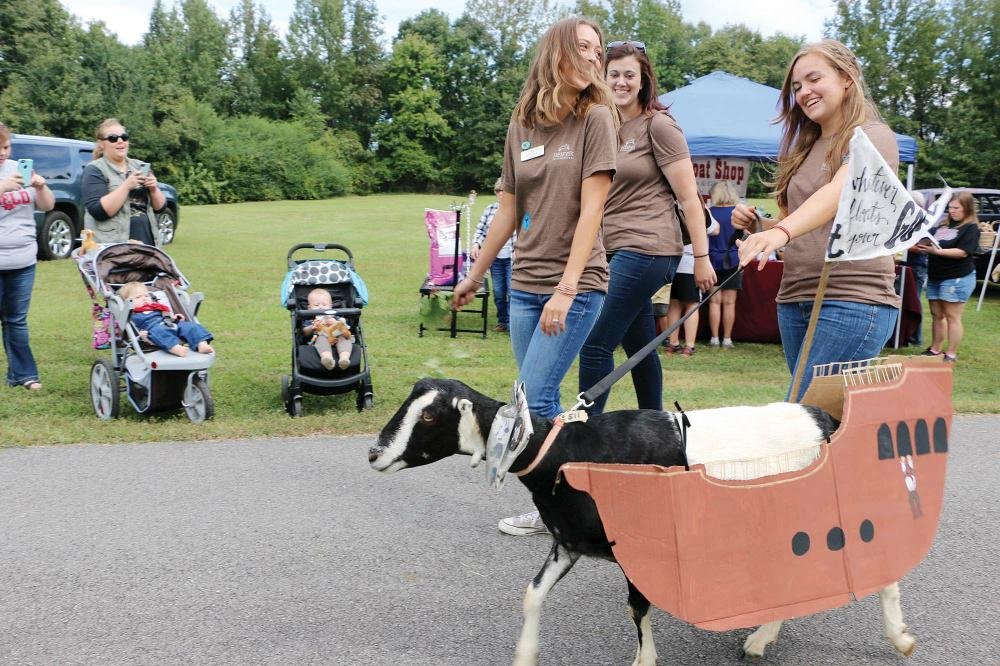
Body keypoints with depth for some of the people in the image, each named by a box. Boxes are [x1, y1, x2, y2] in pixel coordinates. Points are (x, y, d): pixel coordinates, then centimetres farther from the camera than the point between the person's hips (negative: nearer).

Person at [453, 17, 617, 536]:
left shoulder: (596, 118, -5)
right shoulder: (521, 126, 9)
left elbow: (590, 209, -11)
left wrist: (566, 291, -18)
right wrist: (475, 276, 21)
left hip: (576, 285, -5)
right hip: (525, 284, 5)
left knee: (533, 401, -9)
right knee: (544, 404, 9)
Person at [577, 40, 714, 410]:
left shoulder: (658, 125, -4)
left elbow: (688, 196, -6)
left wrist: (702, 257, -9)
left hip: (646, 248, -7)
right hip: (613, 251, 7)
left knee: (596, 345, -12)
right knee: (639, 347, 14)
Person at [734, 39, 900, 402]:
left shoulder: (873, 136, -5)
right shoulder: (805, 149, 18)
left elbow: (839, 191, -25)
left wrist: (781, 231, -42)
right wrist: (758, 224, 3)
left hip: (853, 300, -7)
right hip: (795, 300, 7)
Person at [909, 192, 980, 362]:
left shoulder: (971, 228, -6)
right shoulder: (943, 226, 14)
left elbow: (963, 252, -18)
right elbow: (930, 244, 22)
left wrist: (936, 251, -25)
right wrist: (919, 247, 1)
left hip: (957, 279, -7)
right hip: (935, 277, 7)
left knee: (952, 317, -4)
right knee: (937, 315, 10)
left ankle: (951, 354, 0)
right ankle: (935, 350, 16)